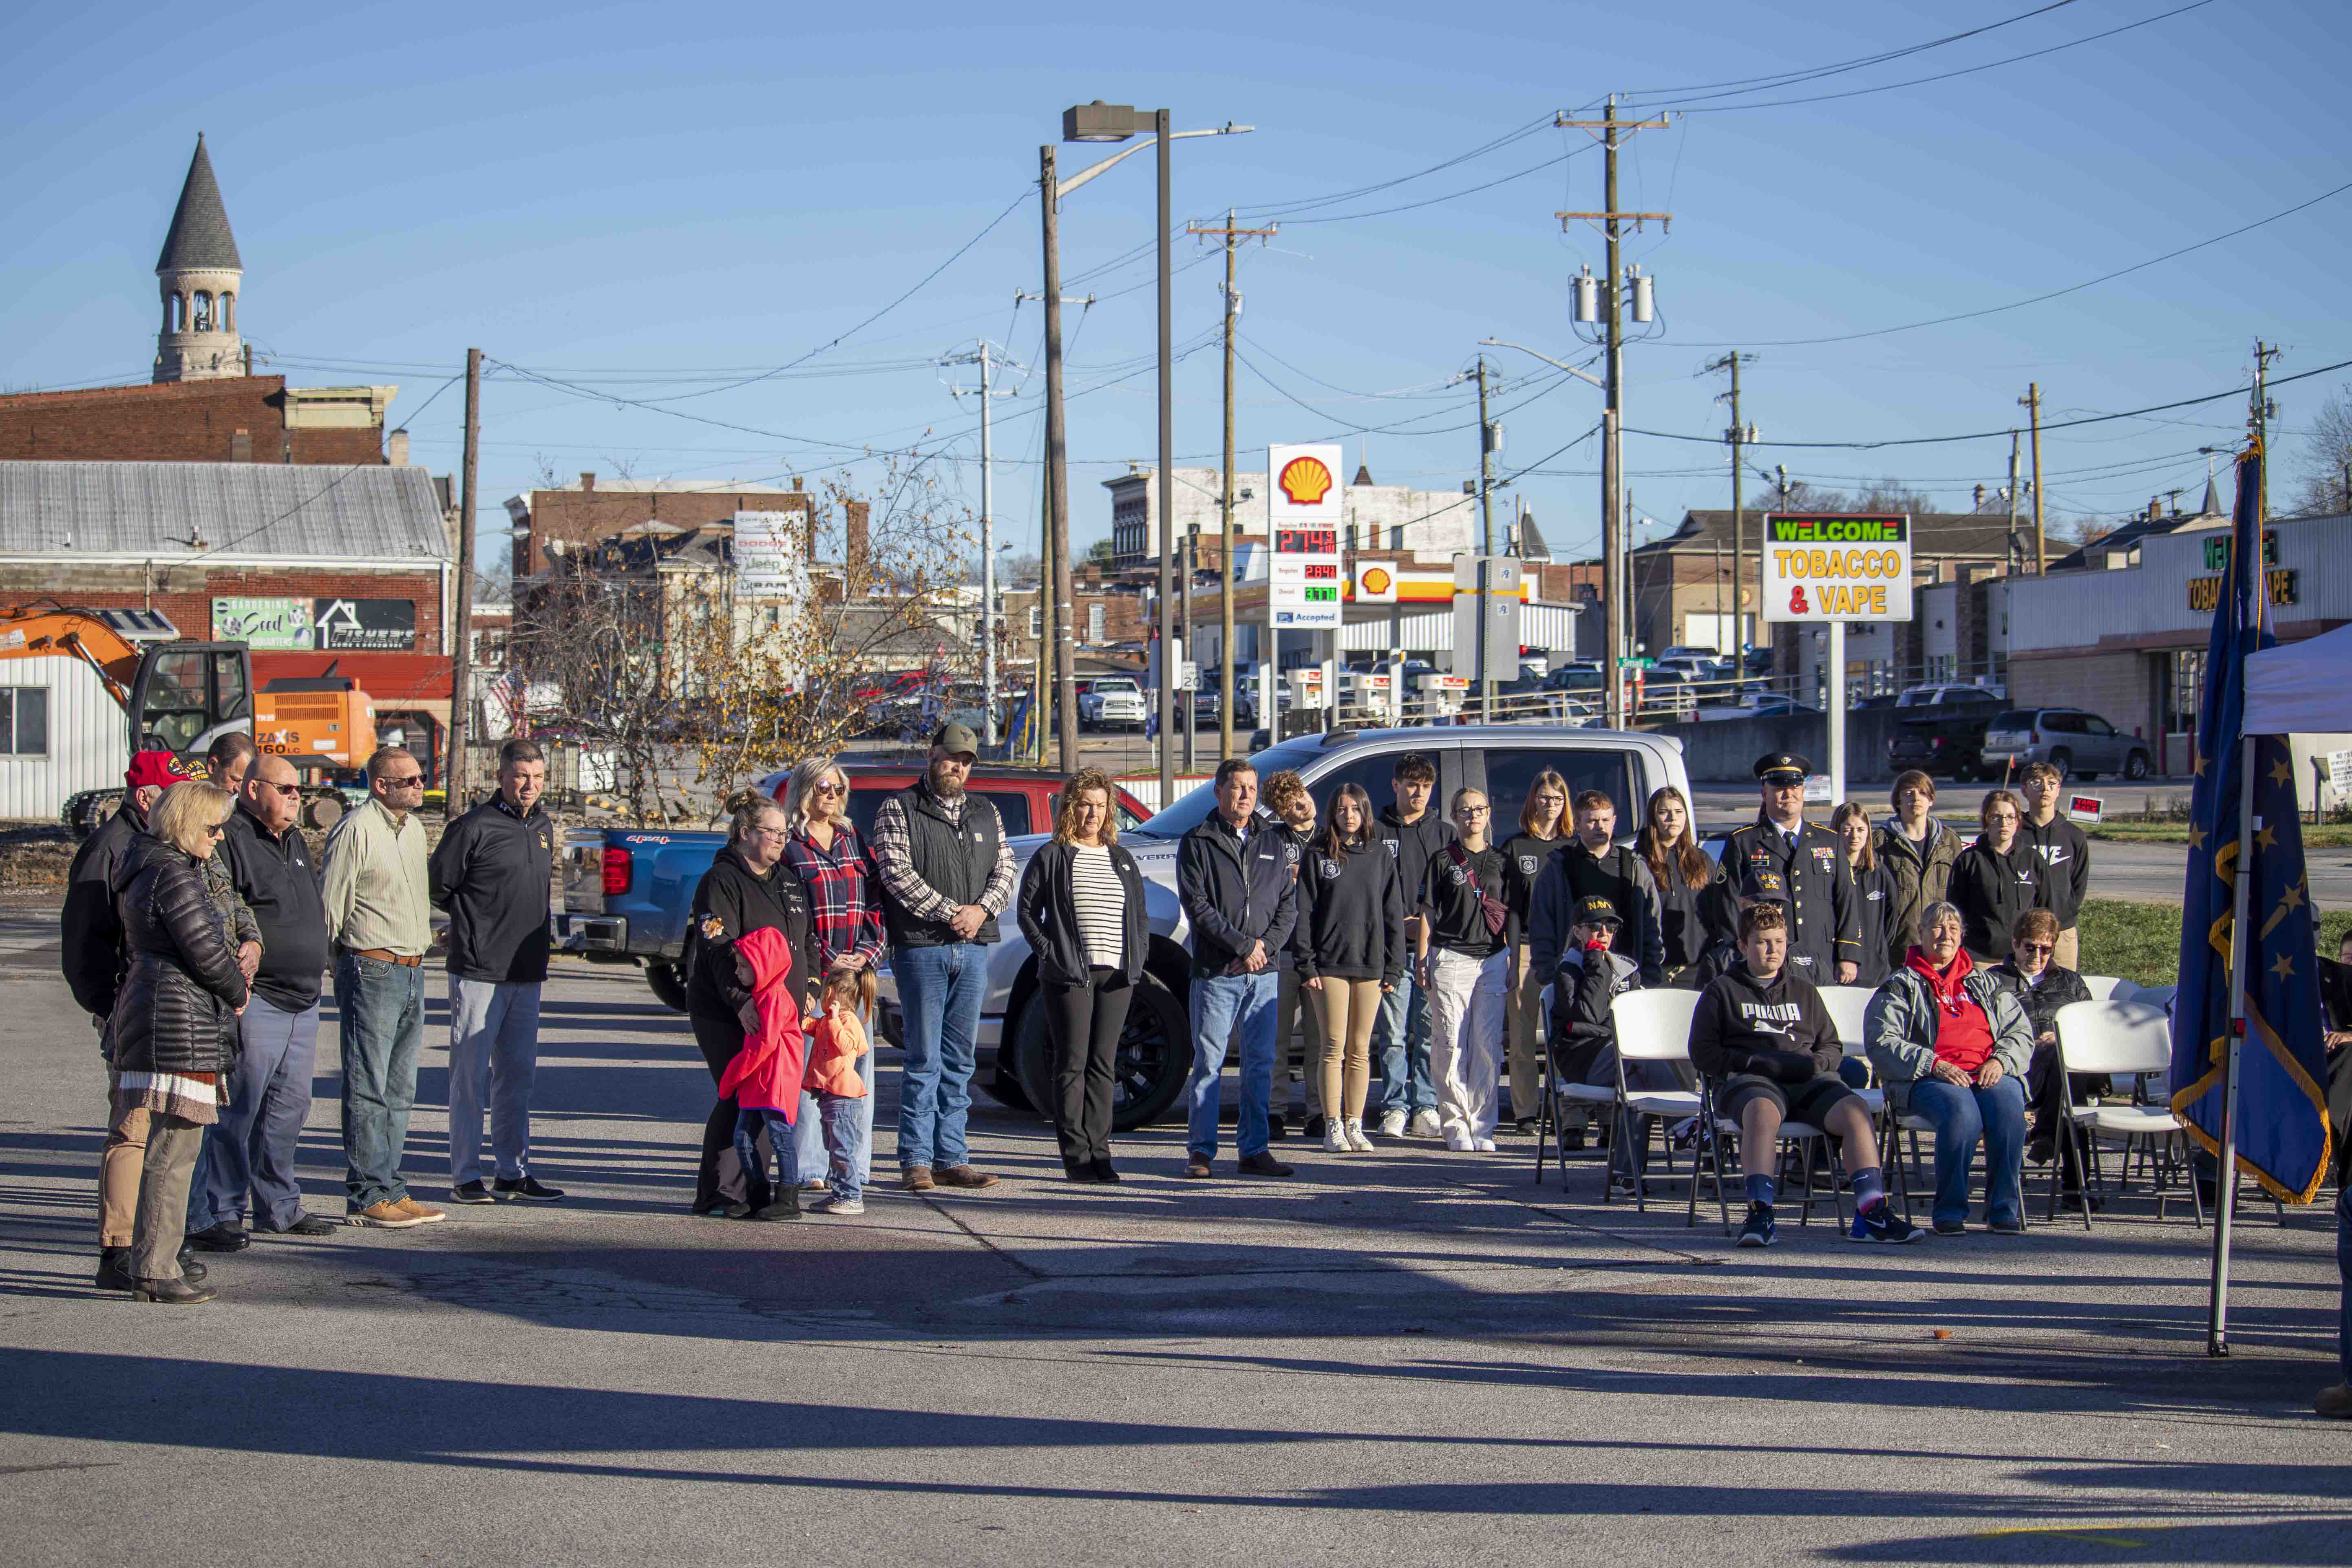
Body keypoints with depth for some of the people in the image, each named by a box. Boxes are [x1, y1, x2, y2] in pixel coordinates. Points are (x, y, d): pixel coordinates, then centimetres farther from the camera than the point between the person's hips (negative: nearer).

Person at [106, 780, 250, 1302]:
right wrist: (238, 994, 2)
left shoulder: (148, 869, 19)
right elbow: (206, 952, -17)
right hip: (181, 1020, -11)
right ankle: (153, 1270, -7)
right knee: (174, 1147, -9)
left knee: (171, 1147, 16)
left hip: (150, 1014, 11)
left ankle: (151, 1259, 21)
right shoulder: (173, 876, -15)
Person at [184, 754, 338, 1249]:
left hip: (303, 1002, 9)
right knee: (237, 1111, -8)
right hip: (255, 1002, -9)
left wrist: (314, 969, 24)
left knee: (288, 1107, 14)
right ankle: (213, 1215, -4)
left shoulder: (294, 841, 19)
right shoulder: (229, 840, -11)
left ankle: (279, 1208, 23)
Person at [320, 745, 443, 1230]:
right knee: (368, 1090, -5)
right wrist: (338, 961, -8)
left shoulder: (414, 828, 15)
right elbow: (331, 903, -11)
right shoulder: (356, 830, -11)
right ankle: (367, 1196, -3)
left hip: (412, 971, 8)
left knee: (400, 1092, 11)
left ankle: (391, 1190, 16)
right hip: (372, 969, -8)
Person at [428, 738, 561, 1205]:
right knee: (471, 1075, -3)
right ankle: (465, 1177, 2)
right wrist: (474, 923, 0)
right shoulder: (474, 828, -10)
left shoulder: (543, 828, 13)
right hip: (479, 970, -7)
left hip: (527, 973, 7)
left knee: (518, 1075, 11)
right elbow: (436, 889, -6)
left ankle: (513, 1173, 18)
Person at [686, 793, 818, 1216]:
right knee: (739, 1098, -11)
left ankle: (752, 1190, 12)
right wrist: (742, 1002, -26)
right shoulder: (721, 881, -7)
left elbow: (806, 942, 26)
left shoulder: (789, 882, 19)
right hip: (726, 1016, -7)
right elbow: (720, 949, -17)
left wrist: (807, 989, 11)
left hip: (778, 1012, 7)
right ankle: (721, 1195, -6)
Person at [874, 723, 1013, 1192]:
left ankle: (951, 1158, 10)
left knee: (960, 1060, 7)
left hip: (974, 949, 5)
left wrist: (982, 909, -7)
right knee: (924, 1060, -6)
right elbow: (897, 872, -9)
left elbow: (1005, 868, 12)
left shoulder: (984, 813, 18)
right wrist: (950, 913, -13)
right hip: (920, 947, -5)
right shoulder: (899, 810, 1)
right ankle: (916, 1161, -2)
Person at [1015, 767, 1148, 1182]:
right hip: (1070, 976, -4)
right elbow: (1027, 911, 2)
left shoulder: (1123, 861, 17)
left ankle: (1098, 1153, 8)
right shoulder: (1051, 857, 3)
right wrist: (1050, 953, -8)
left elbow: (1141, 917, 22)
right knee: (1072, 1064, -4)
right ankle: (1076, 1156, -2)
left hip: (1116, 976, 4)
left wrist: (1137, 958, 7)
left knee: (1103, 1065, 5)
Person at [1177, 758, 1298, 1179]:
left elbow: (1289, 905, 11)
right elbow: (1197, 906, -8)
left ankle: (1253, 1150, 11)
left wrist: (1265, 946, -6)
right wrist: (1244, 946, -13)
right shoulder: (1197, 844, 1)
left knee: (1261, 1065, 5)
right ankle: (1201, 1151, 2)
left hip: (1263, 973, 4)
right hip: (1215, 972, -4)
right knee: (1208, 1062, -3)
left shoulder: (1271, 844, 15)